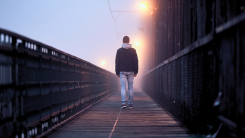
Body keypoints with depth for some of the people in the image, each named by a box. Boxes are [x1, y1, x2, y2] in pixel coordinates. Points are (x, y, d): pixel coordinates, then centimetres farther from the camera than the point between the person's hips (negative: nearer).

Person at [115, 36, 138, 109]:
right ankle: (130, 104, 5)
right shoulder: (133, 50, 2)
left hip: (122, 71, -1)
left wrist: (117, 72, 7)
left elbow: (117, 62, 2)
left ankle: (123, 103, -15)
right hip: (130, 71, 1)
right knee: (130, 87, 5)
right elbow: (136, 62, 3)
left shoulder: (119, 51, 1)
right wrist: (135, 71, 9)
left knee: (123, 87, -2)